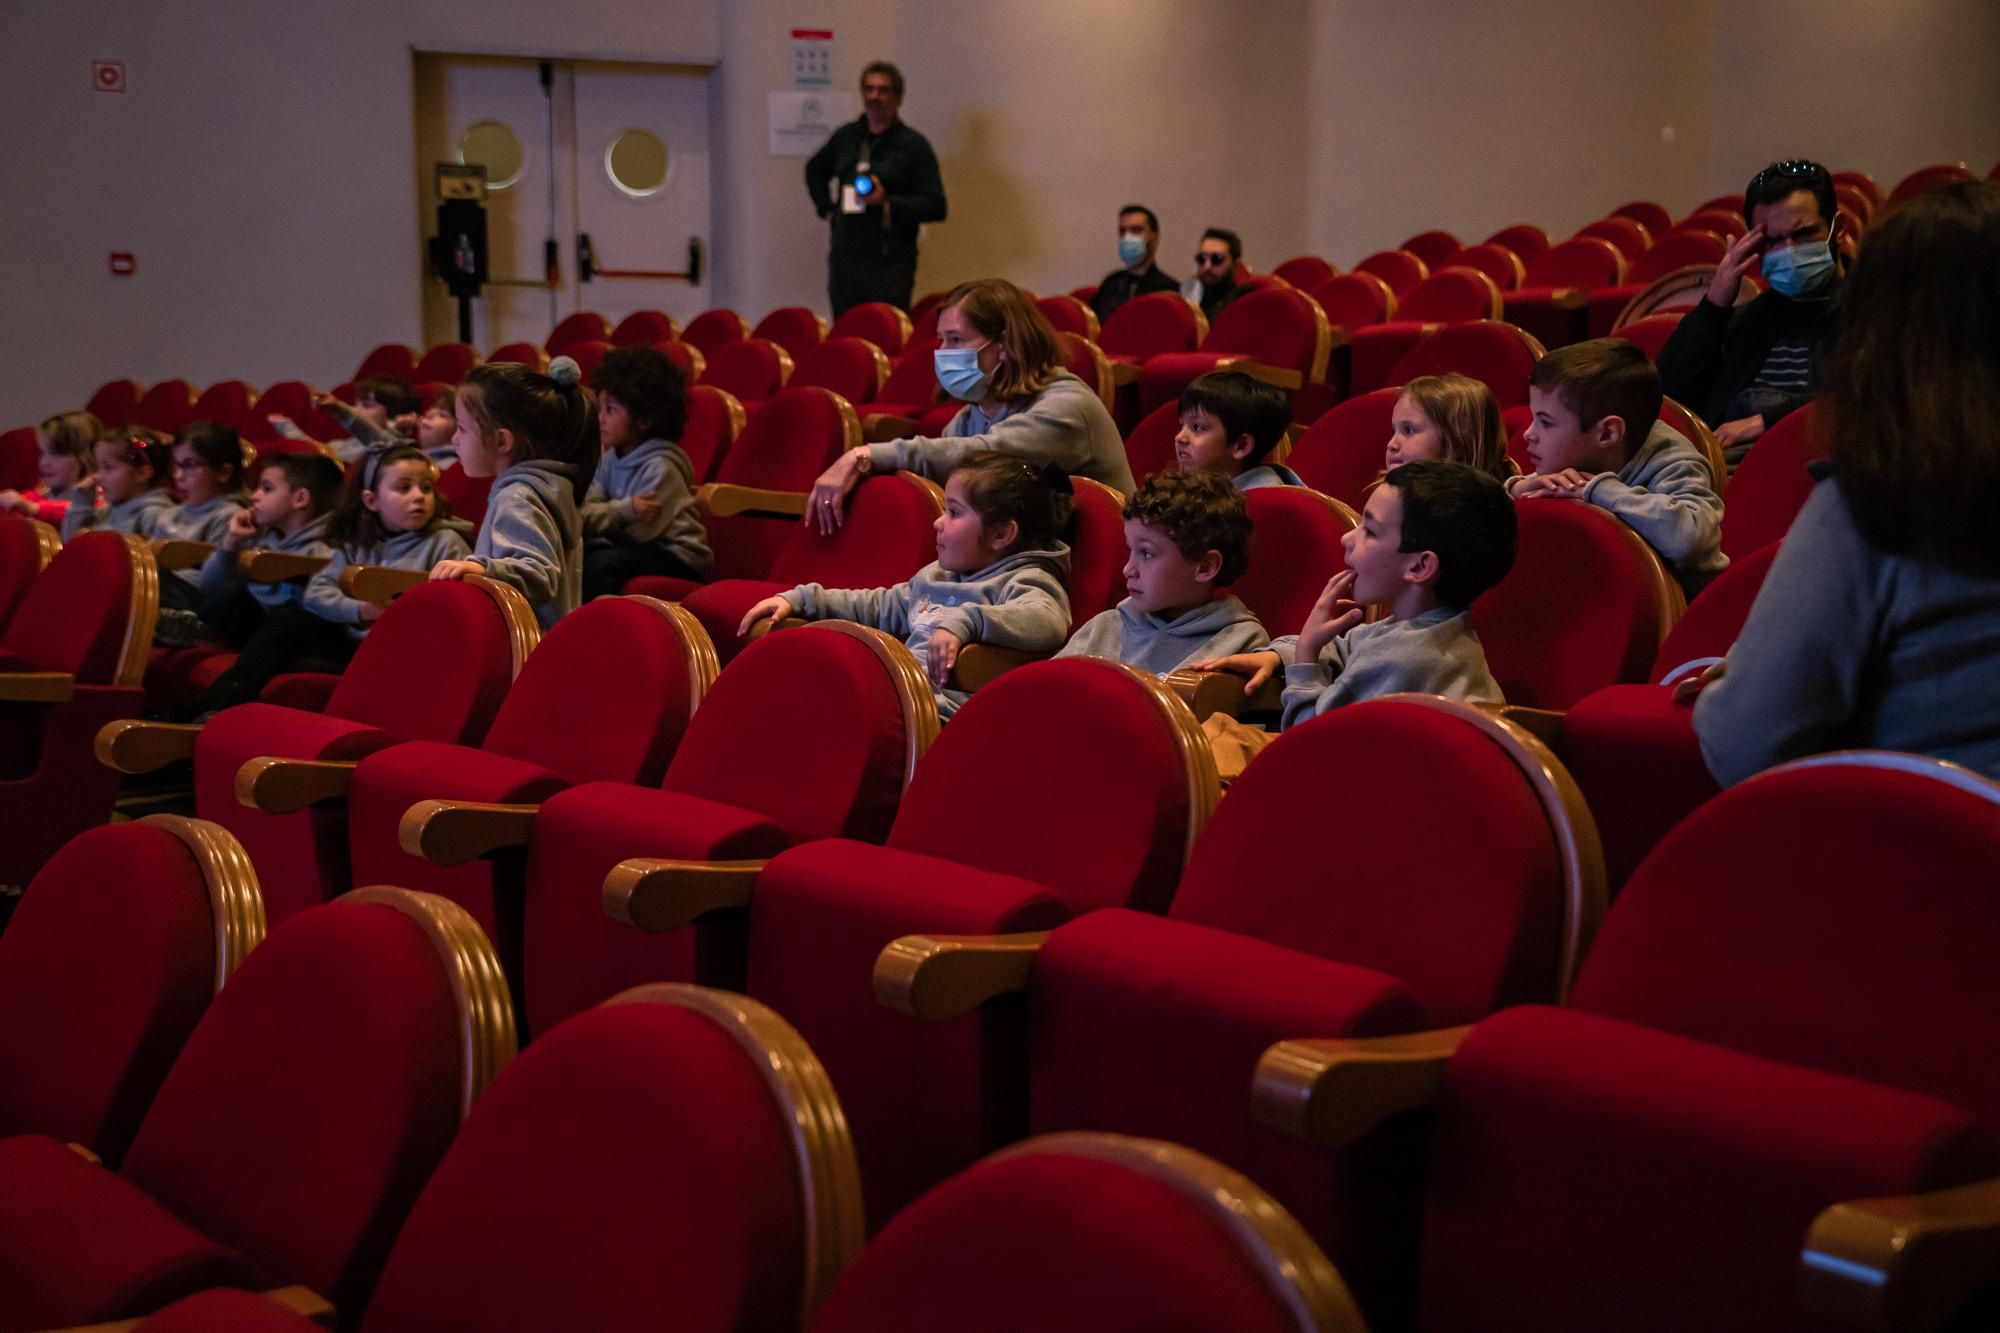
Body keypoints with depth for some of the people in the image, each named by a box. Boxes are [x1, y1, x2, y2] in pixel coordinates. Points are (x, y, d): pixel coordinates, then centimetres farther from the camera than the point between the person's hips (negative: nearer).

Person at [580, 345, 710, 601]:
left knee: (601, 564, -31)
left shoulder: (661, 467, -17)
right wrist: (624, 510, -24)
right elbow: (586, 512, -6)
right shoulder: (610, 459, 7)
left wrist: (604, 517, -9)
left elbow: (639, 533, -20)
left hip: (678, 560, -8)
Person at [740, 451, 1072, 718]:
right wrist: (798, 600, 36)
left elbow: (1047, 623, -25)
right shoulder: (935, 577, 28)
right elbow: (879, 607, 41)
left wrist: (966, 621, -36)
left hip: (942, 704, -9)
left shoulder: (1026, 583, -2)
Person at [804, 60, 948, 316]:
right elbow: (814, 170, 33)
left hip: (890, 264, -5)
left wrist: (888, 203, -18)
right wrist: (826, 208, 17)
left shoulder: (913, 145, -1)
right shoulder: (846, 136, 13)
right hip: (844, 259, 5)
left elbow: (936, 207, -7)